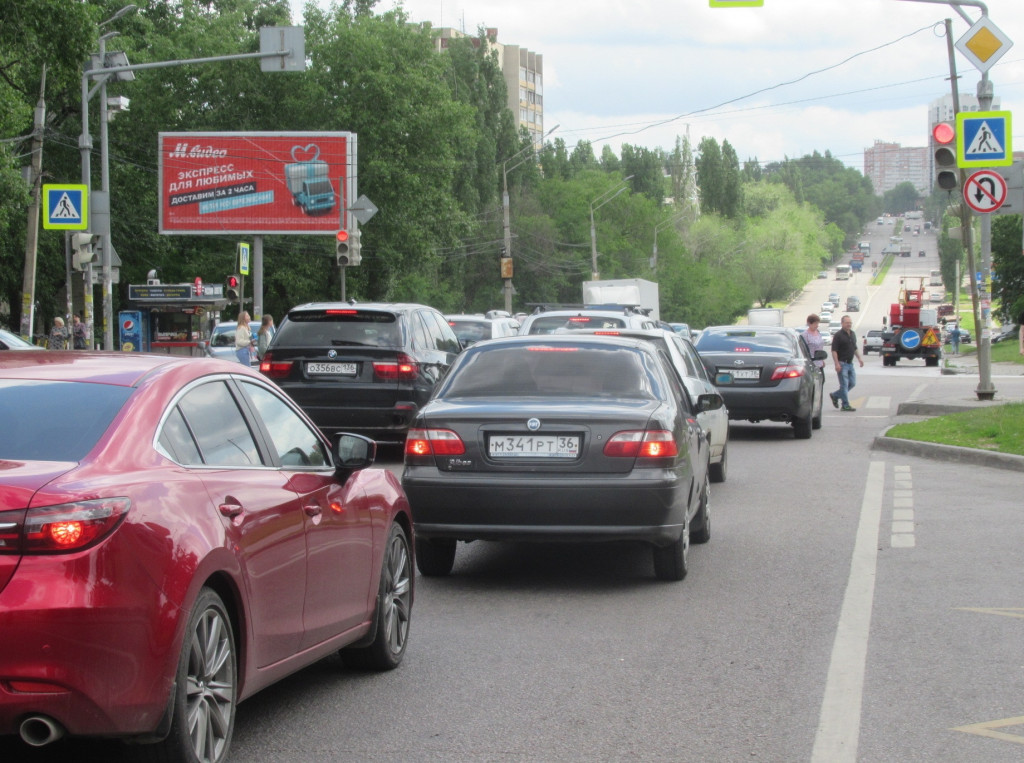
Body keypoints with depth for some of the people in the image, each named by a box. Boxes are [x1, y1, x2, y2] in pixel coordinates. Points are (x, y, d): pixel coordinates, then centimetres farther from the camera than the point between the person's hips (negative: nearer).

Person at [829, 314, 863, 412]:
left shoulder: (853, 334, 13)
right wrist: (837, 364, -21)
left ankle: (835, 395, 24)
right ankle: (845, 405, 0)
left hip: (850, 363, 8)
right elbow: (834, 350, -15)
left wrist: (859, 358, 14)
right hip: (842, 363, -8)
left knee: (852, 383, 9)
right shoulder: (838, 335, -11)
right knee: (844, 384, -5)